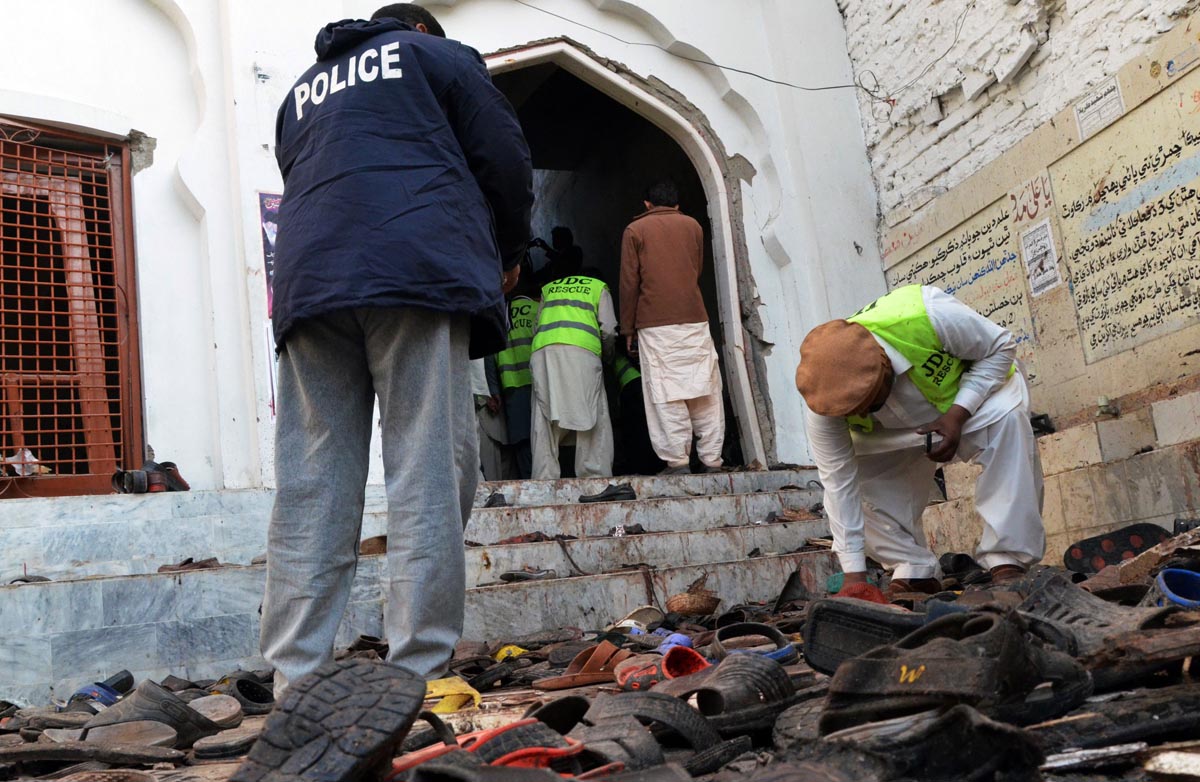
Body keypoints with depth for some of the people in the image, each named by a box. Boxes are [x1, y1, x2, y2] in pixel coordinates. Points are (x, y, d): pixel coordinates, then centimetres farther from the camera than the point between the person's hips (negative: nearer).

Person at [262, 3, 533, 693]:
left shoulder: (303, 92, 34)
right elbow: (505, 159, 11)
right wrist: (509, 254, 26)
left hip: (309, 279, 5)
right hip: (420, 268, -4)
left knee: (311, 493, 0)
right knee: (430, 478, -8)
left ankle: (296, 684, -3)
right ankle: (420, 679, -12)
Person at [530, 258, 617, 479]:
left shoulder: (548, 289, 32)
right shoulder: (598, 287, 24)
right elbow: (608, 330, 14)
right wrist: (606, 355, 28)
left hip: (543, 349, 3)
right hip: (582, 350, -2)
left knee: (545, 420, 1)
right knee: (592, 419, -1)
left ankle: (544, 480, -5)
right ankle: (595, 477, -7)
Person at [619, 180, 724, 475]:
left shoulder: (635, 230, 6)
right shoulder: (692, 225, 15)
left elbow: (629, 282, 1)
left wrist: (628, 329, 6)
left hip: (655, 323, -2)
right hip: (695, 318, 2)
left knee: (666, 395, -2)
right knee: (704, 390, 3)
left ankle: (678, 461, -4)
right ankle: (712, 460, 2)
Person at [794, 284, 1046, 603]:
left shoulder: (926, 317, -40)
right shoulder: (826, 399, -31)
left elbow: (1001, 347, -22)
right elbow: (838, 482, -26)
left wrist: (957, 415, -34)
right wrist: (854, 573, -27)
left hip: (975, 390, -2)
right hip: (900, 433, 2)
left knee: (1007, 419, -34)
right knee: (858, 471, -21)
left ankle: (1008, 561, -27)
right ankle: (915, 573, -6)